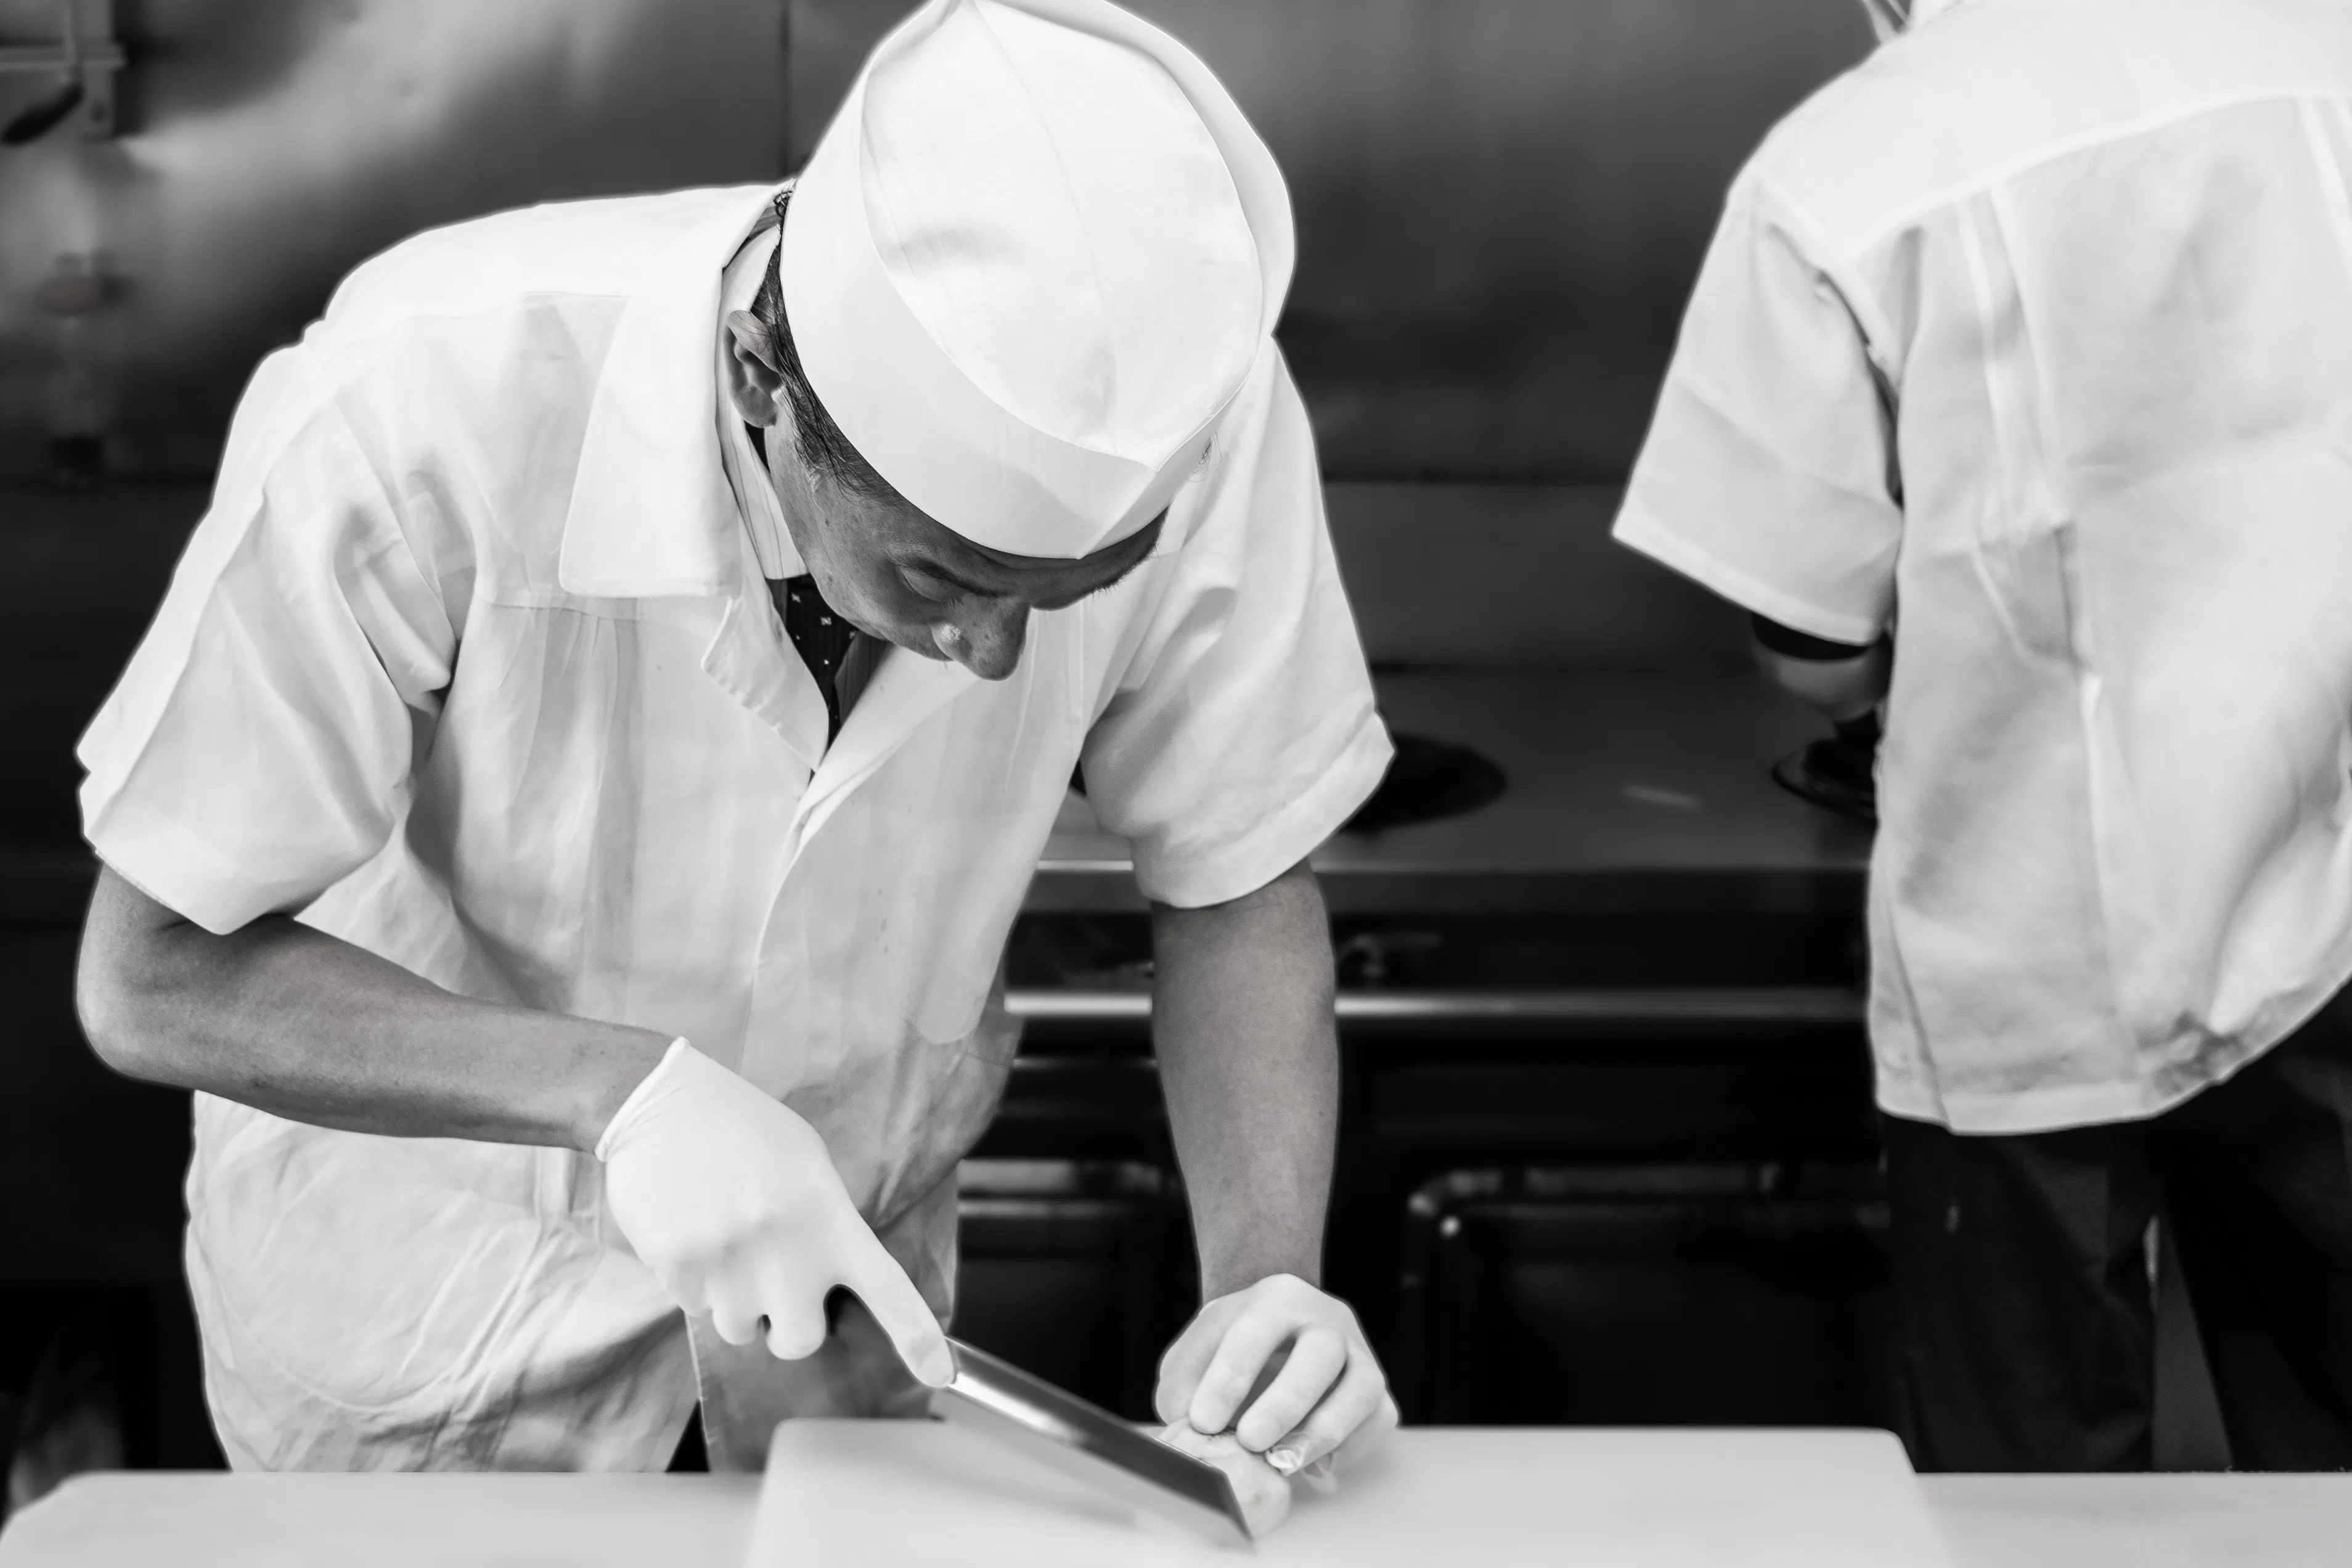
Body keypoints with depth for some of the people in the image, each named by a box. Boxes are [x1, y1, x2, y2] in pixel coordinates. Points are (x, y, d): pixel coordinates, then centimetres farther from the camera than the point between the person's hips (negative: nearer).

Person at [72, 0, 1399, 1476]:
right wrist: (620, 1091, -38)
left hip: (863, 1188, 3)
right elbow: (156, 979, -26)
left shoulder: (1194, 405, -28)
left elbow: (1236, 876, -12)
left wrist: (1269, 1282, -26)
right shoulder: (420, 408, -36)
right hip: (438, 1193, -2)